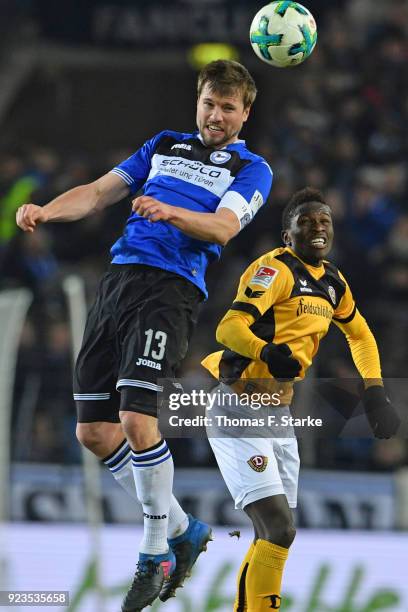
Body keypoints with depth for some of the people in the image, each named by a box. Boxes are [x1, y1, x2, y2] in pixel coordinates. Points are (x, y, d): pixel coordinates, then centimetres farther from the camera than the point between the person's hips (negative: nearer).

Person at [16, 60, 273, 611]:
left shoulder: (251, 169, 9)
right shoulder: (164, 147, 24)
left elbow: (224, 226, -9)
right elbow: (99, 192, 19)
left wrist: (169, 212, -28)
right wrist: (45, 212, 0)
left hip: (172, 290, -6)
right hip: (120, 275, 6)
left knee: (136, 420, -21)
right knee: (94, 432, 2)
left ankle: (155, 554, -5)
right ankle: (181, 529, 18)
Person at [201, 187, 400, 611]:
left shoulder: (331, 281, 11)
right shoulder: (275, 269, -14)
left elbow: (360, 335, 28)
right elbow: (228, 328, -27)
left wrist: (374, 394, 16)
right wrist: (267, 352, -45)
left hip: (277, 414, 8)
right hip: (237, 413, -8)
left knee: (273, 536, 12)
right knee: (278, 529, -18)